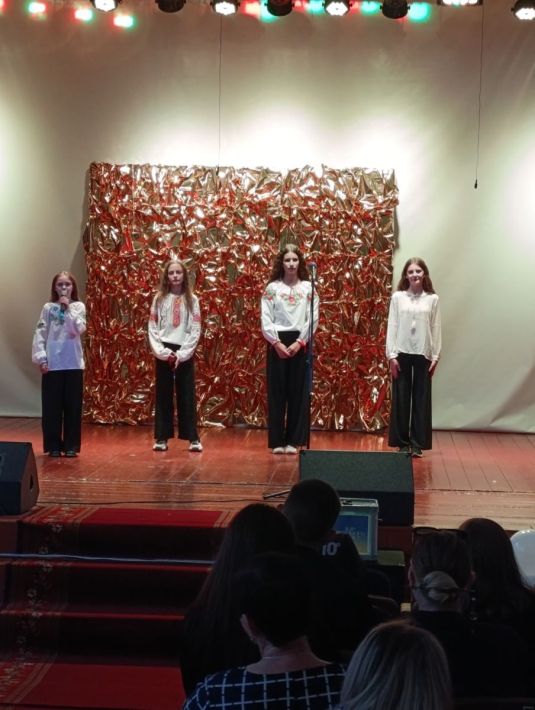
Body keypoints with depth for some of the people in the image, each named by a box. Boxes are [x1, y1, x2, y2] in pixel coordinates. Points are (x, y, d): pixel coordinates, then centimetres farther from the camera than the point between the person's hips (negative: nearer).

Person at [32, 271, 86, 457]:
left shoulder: (78, 306, 3)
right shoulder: (48, 308, 3)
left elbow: (78, 330, -12)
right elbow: (40, 334, 1)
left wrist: (68, 309, -13)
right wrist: (41, 358, -7)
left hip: (73, 363, 0)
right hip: (52, 363, 0)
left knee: (72, 405, 4)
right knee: (52, 406, 3)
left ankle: (71, 445, 12)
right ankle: (53, 445, 12)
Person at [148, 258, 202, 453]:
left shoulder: (191, 300, 2)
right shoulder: (159, 298, 4)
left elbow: (195, 330, -3)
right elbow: (152, 328, 1)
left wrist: (181, 354, -11)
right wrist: (163, 351, -10)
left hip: (184, 354, -1)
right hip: (163, 354, 1)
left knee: (187, 396, 2)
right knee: (163, 396, 5)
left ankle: (193, 438, 5)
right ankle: (162, 438, 9)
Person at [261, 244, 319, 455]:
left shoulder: (309, 288, 6)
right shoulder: (272, 288, 4)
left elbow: (313, 319, 0)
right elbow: (265, 319, -1)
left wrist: (299, 342, -11)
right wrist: (277, 343, -11)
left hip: (300, 343, 1)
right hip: (277, 343, 0)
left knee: (298, 392, 2)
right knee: (276, 392, 1)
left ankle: (293, 440, 8)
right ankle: (277, 441, 6)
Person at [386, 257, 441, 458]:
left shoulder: (432, 299, 2)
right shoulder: (397, 297, 1)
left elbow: (436, 329, 4)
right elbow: (392, 327, 0)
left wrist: (435, 356, 1)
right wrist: (391, 355, -5)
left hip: (423, 354, 1)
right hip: (402, 353, 0)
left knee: (421, 399, 4)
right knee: (401, 398, 4)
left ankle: (417, 443, 11)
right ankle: (403, 442, 13)